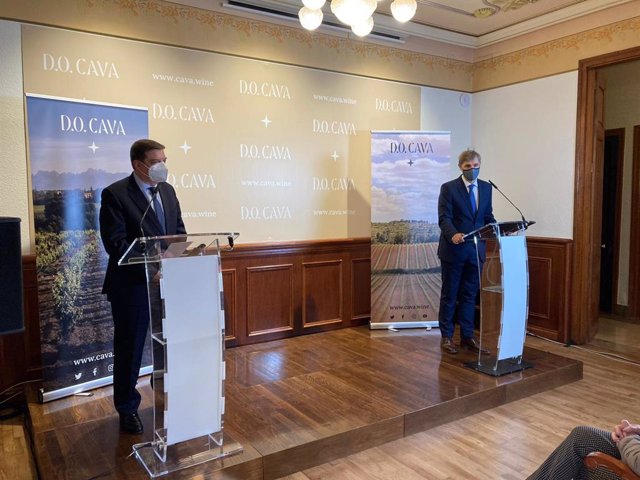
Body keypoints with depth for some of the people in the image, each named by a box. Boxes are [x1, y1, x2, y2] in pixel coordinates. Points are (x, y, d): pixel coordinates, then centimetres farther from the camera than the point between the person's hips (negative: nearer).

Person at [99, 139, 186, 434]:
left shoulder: (167, 190, 8)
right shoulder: (115, 194, -12)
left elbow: (178, 231, 12)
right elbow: (116, 243, -18)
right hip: (132, 285, -5)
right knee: (129, 348, 10)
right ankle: (128, 409, 29)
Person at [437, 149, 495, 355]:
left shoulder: (486, 188, 9)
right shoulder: (448, 188, -6)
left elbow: (488, 217, 12)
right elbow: (444, 218, -14)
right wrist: (453, 234, -32)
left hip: (476, 249, 5)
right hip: (454, 249, -4)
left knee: (470, 294, 11)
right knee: (449, 295, 6)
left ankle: (467, 336, 21)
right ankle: (446, 337, 17)